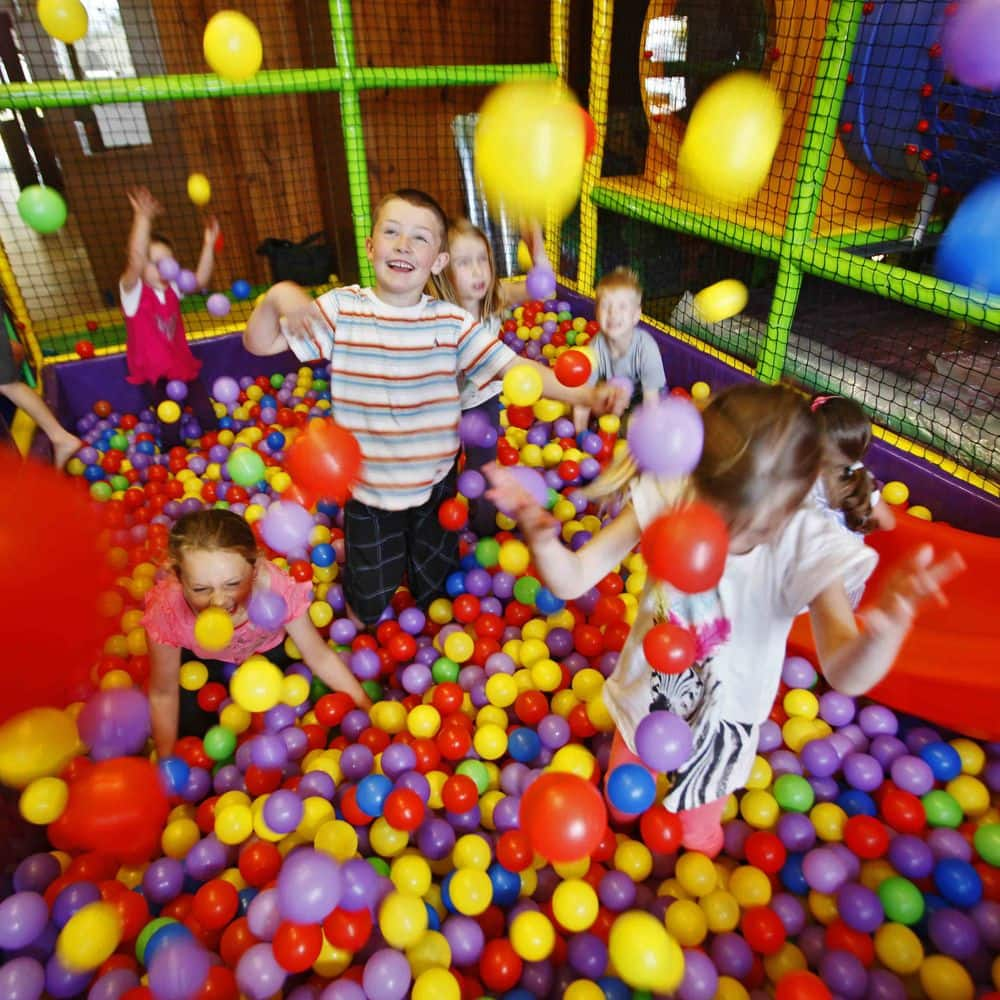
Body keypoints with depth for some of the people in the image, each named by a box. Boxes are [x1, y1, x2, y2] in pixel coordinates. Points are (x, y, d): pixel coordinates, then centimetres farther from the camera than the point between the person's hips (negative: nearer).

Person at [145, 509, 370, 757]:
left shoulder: (277, 588, -42)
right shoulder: (166, 609, -40)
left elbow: (319, 657, -24)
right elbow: (163, 694, -21)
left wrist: (367, 708, -18)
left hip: (266, 649, 1)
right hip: (201, 660, 0)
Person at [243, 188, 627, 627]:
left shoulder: (452, 322, -9)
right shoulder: (341, 308, -11)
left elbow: (514, 368, -14)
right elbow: (259, 344, -9)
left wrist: (585, 394, -27)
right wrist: (276, 297, -29)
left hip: (436, 486, 1)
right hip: (367, 488, -1)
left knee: (433, 593, 21)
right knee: (367, 609, 16)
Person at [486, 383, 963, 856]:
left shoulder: (806, 546, -31)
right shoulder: (667, 498, -30)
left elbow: (846, 675, -38)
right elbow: (571, 581, -29)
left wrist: (889, 625, -60)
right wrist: (541, 535, -51)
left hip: (720, 719, -1)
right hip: (647, 691, 1)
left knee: (698, 835, 31)